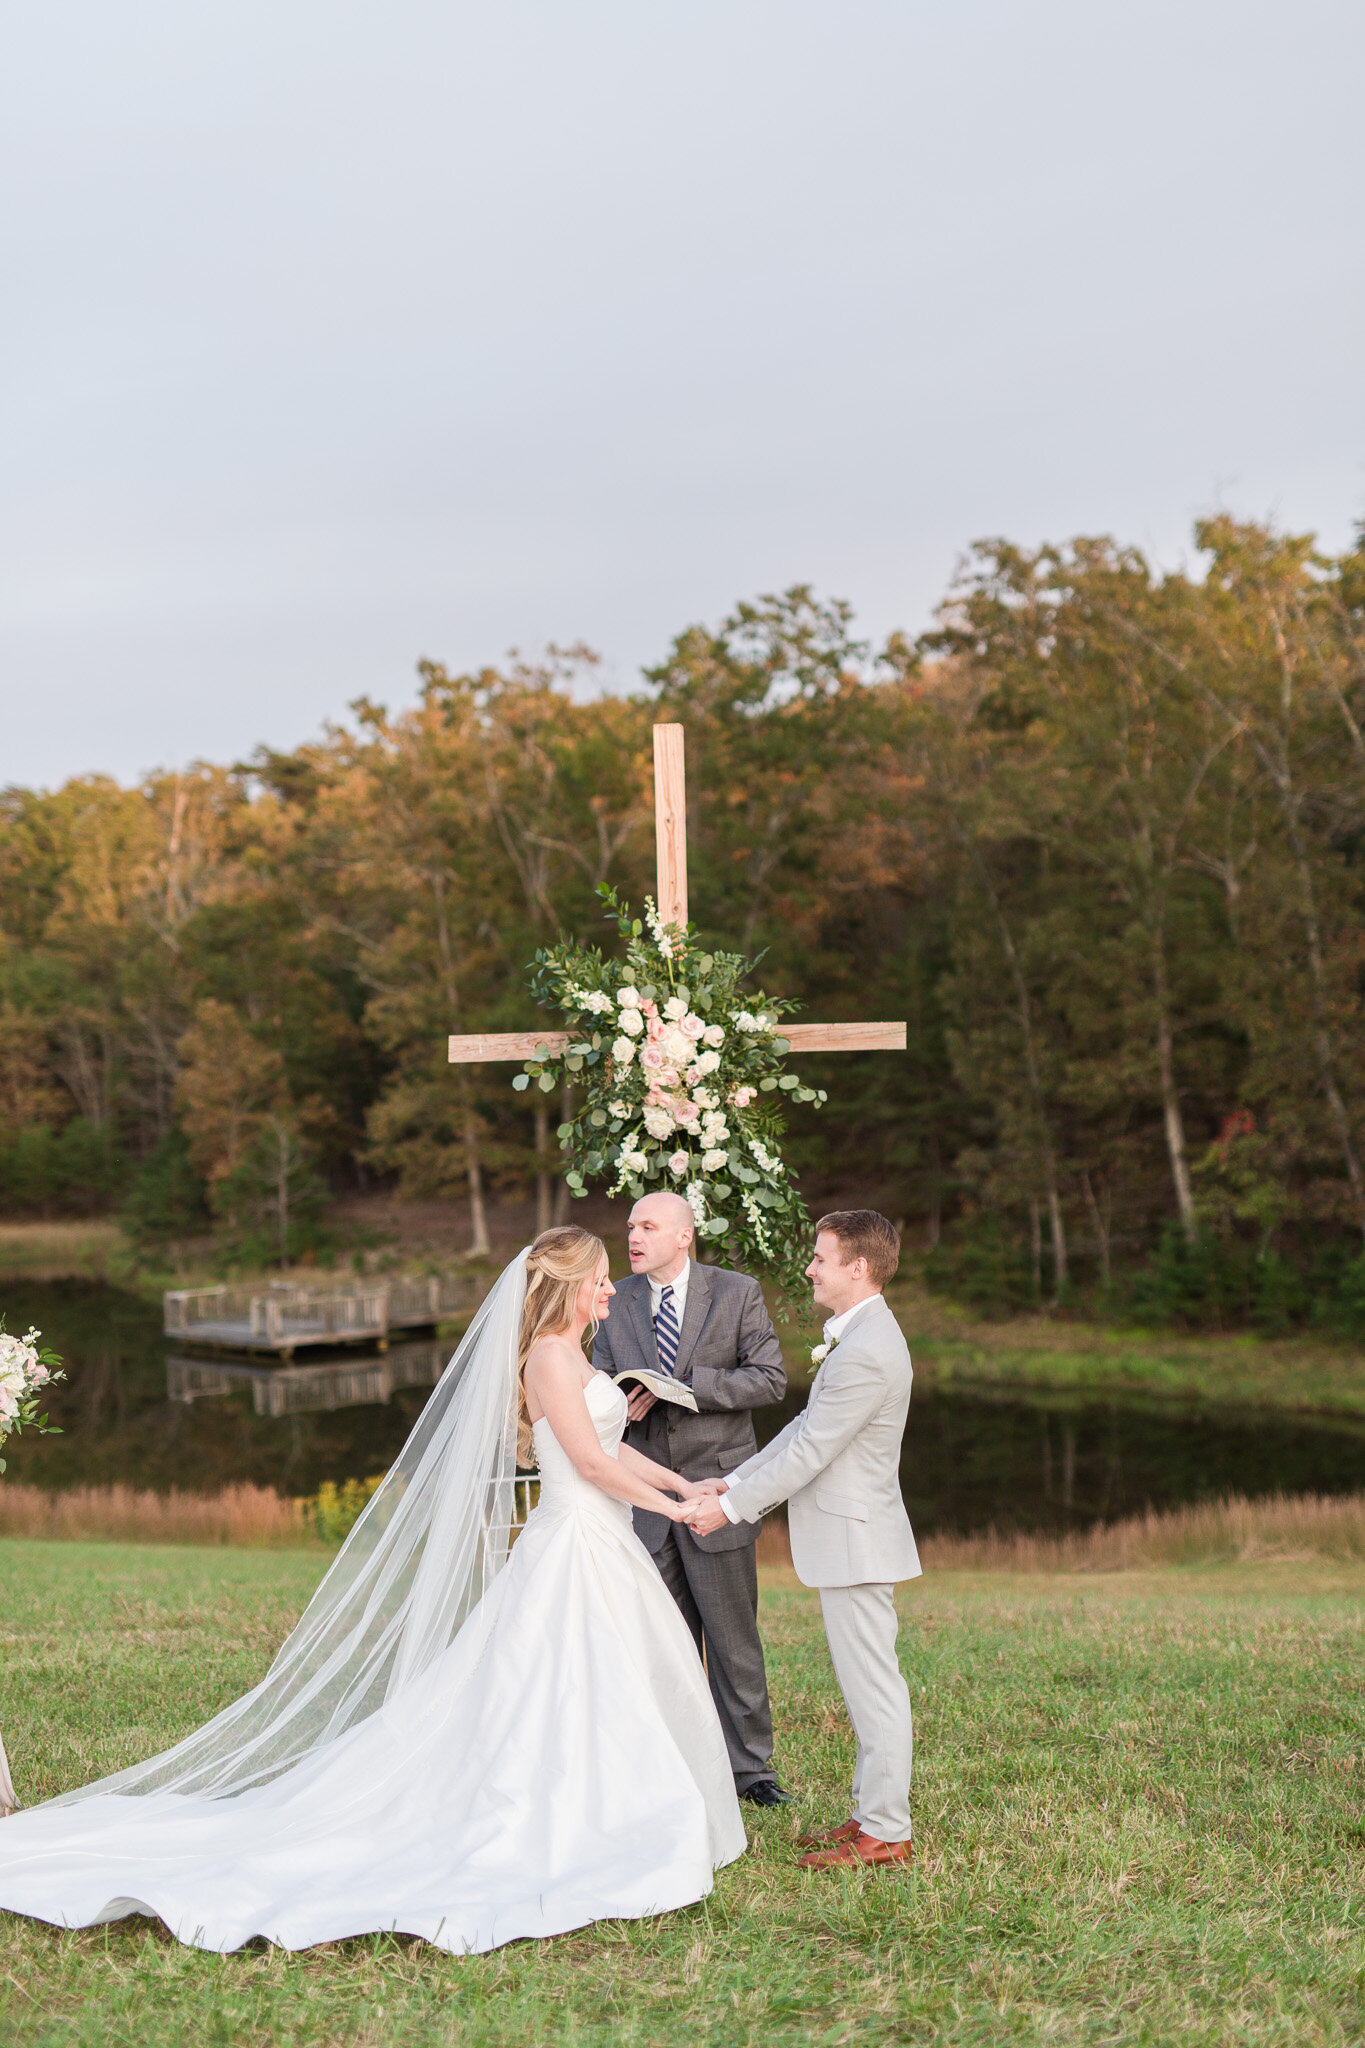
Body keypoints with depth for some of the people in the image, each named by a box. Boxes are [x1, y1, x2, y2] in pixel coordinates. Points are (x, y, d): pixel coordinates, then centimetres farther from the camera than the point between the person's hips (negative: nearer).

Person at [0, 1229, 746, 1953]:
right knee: (562, 1704, -8)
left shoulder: (571, 1357, 16)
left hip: (600, 1548, 10)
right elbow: (591, 1462, -19)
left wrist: (681, 1485, 17)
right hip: (574, 1547, -10)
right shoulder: (551, 1355, -15)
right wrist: (661, 1505, -8)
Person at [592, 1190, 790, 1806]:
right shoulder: (616, 1299, 6)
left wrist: (684, 1385, -18)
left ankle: (748, 1765, 16)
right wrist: (620, 1403, -13)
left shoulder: (737, 1292, -3)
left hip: (715, 1489, -3)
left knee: (733, 1638, 3)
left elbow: (770, 1379, -8)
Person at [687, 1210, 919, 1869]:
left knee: (872, 1684, -2)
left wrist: (731, 1507, -14)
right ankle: (872, 1812, 26)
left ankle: (885, 1833, 6)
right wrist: (734, 1480, 13)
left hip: (856, 1539, -11)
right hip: (848, 1537, 11)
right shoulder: (856, 1334, 12)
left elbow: (808, 1452, -21)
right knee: (867, 1684, 17)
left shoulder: (867, 1353, -23)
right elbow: (805, 1427, 16)